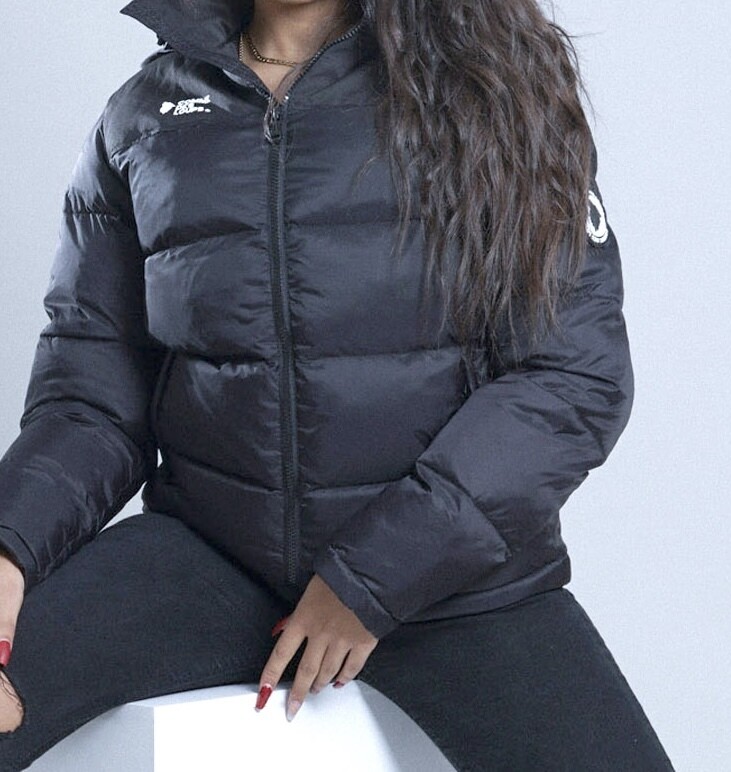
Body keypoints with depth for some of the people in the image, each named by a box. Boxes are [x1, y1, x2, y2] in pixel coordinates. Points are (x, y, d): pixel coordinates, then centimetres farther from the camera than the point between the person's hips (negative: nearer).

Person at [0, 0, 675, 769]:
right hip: (210, 552, 2)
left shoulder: (490, 84, 0)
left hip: (451, 571, -1)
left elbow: (579, 371, -7)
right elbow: (95, 382, 5)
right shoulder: (142, 114, 8)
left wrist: (375, 575, -13)